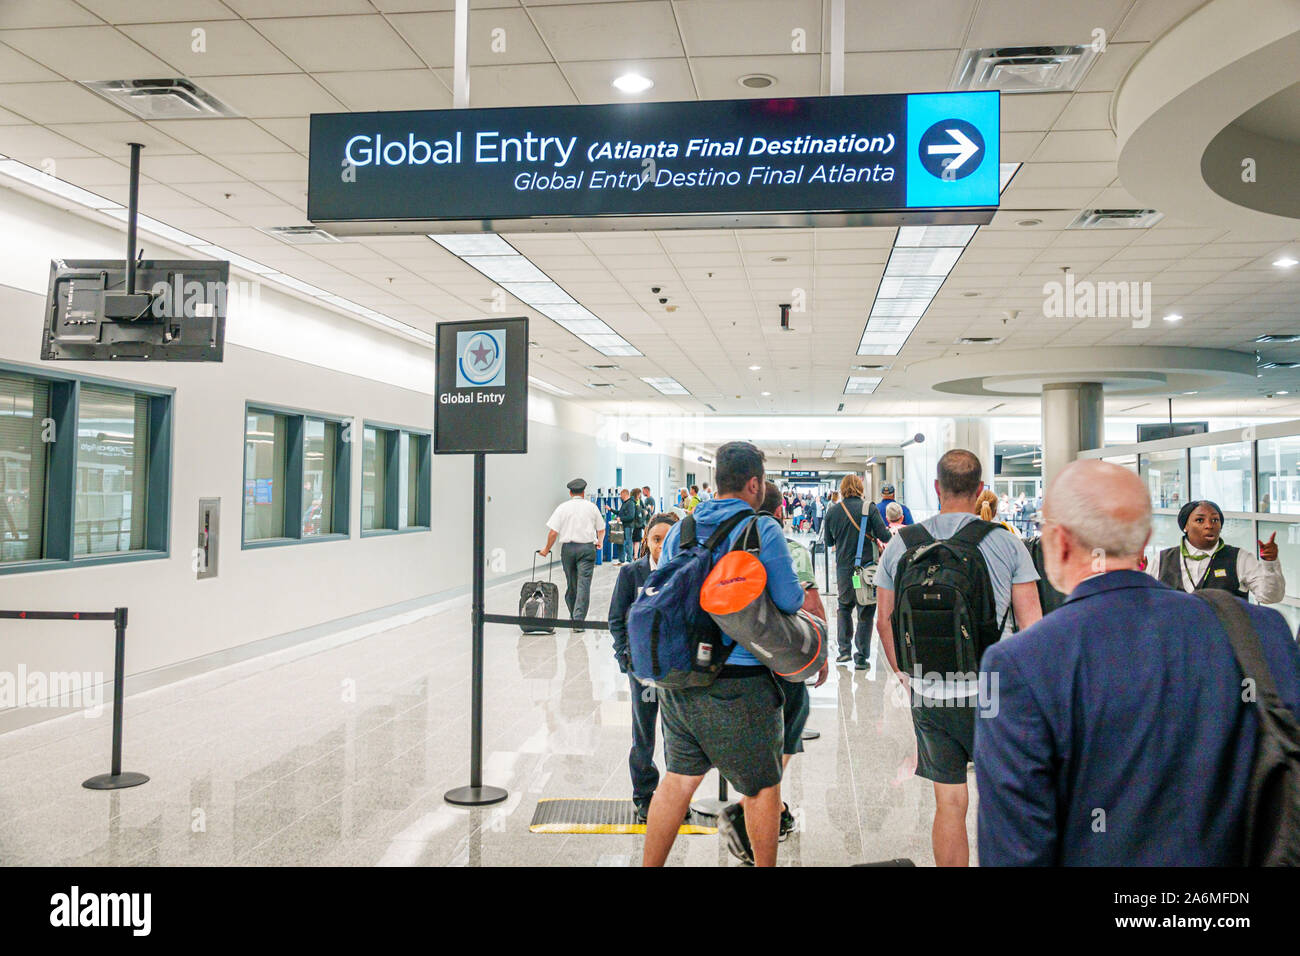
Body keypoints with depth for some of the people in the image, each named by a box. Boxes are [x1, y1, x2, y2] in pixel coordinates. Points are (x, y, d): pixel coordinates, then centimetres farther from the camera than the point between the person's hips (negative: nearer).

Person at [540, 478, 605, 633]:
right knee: (583, 584, -5)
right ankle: (578, 620, -13)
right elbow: (601, 529, 13)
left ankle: (573, 616, 26)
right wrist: (600, 542, 33)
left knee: (570, 584, 14)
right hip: (587, 548, -1)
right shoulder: (591, 507, 4)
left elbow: (553, 532, -4)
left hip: (567, 548, 1)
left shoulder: (562, 508, 1)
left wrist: (547, 549, 10)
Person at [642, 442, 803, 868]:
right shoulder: (763, 529, -11)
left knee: (678, 780, 18)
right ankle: (765, 864, 29)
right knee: (762, 785, 15)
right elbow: (789, 600, -11)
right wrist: (802, 591, 10)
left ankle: (650, 864, 25)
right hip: (737, 685, -5)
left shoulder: (679, 530, 7)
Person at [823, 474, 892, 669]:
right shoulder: (869, 508, -9)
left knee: (844, 607, 22)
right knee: (865, 613, 7)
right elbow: (884, 536, -13)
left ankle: (844, 649, 16)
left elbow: (829, 541, 10)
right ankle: (861, 657, 8)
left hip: (843, 569, 2)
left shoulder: (832, 512, 0)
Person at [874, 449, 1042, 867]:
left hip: (929, 693, 2)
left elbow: (884, 621, 6)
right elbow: (1031, 623, -4)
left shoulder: (900, 545, 1)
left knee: (949, 801, 11)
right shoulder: (1007, 543, -5)